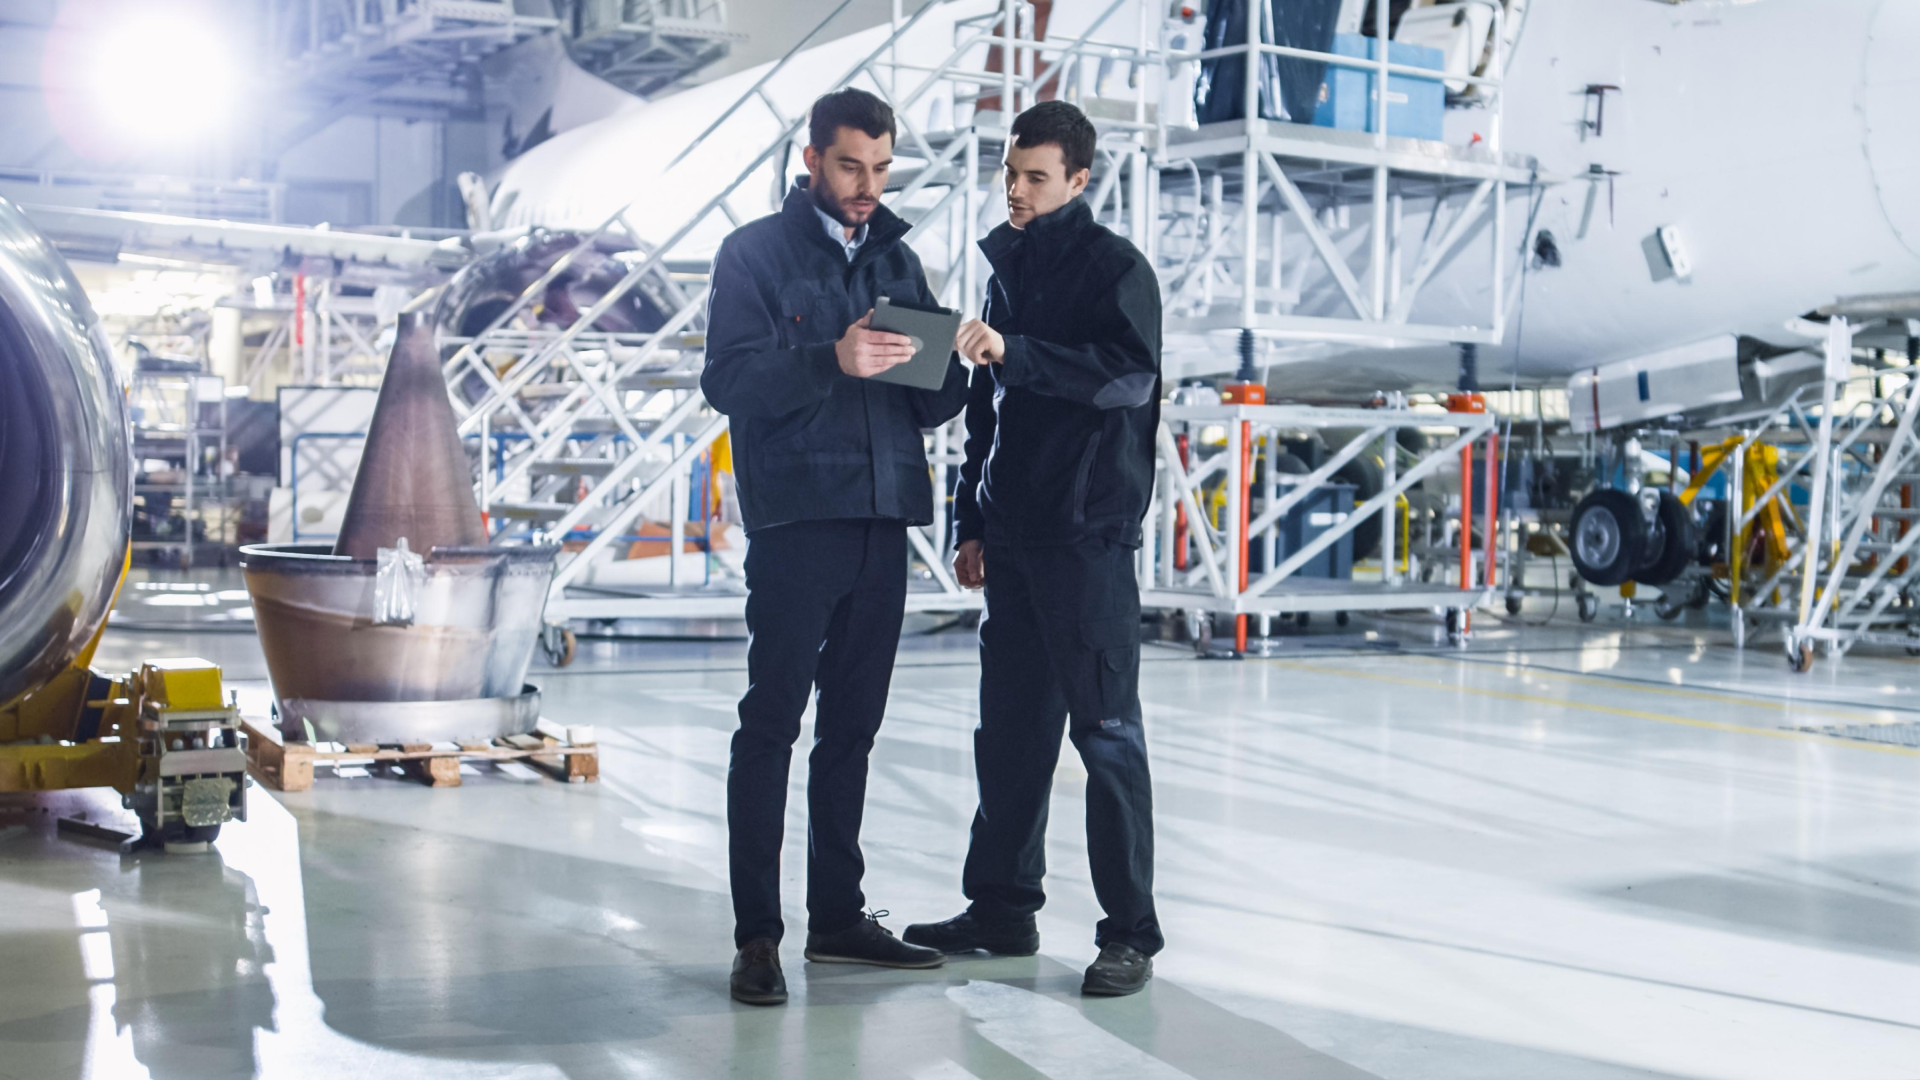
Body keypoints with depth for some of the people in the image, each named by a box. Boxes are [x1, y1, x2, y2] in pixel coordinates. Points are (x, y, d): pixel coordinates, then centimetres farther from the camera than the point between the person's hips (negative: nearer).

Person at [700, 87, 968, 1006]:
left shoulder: (898, 259, 18)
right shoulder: (755, 253, 3)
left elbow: (935, 404, 15)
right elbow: (729, 379, -11)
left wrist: (946, 365, -8)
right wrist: (832, 360, -24)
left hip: (883, 521, 5)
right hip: (797, 521, -5)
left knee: (852, 726, 10)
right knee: (772, 722, -4)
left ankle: (838, 914, 19)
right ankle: (756, 936, 0)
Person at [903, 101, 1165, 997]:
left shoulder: (1115, 267, -4)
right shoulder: (1009, 267, 19)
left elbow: (1131, 375, -20)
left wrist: (1014, 351, -28)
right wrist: (972, 522, 19)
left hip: (1090, 530, -7)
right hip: (1014, 533, 7)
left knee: (1105, 727, -5)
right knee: (1009, 724, 11)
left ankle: (1130, 930, 0)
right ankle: (1003, 905, 21)